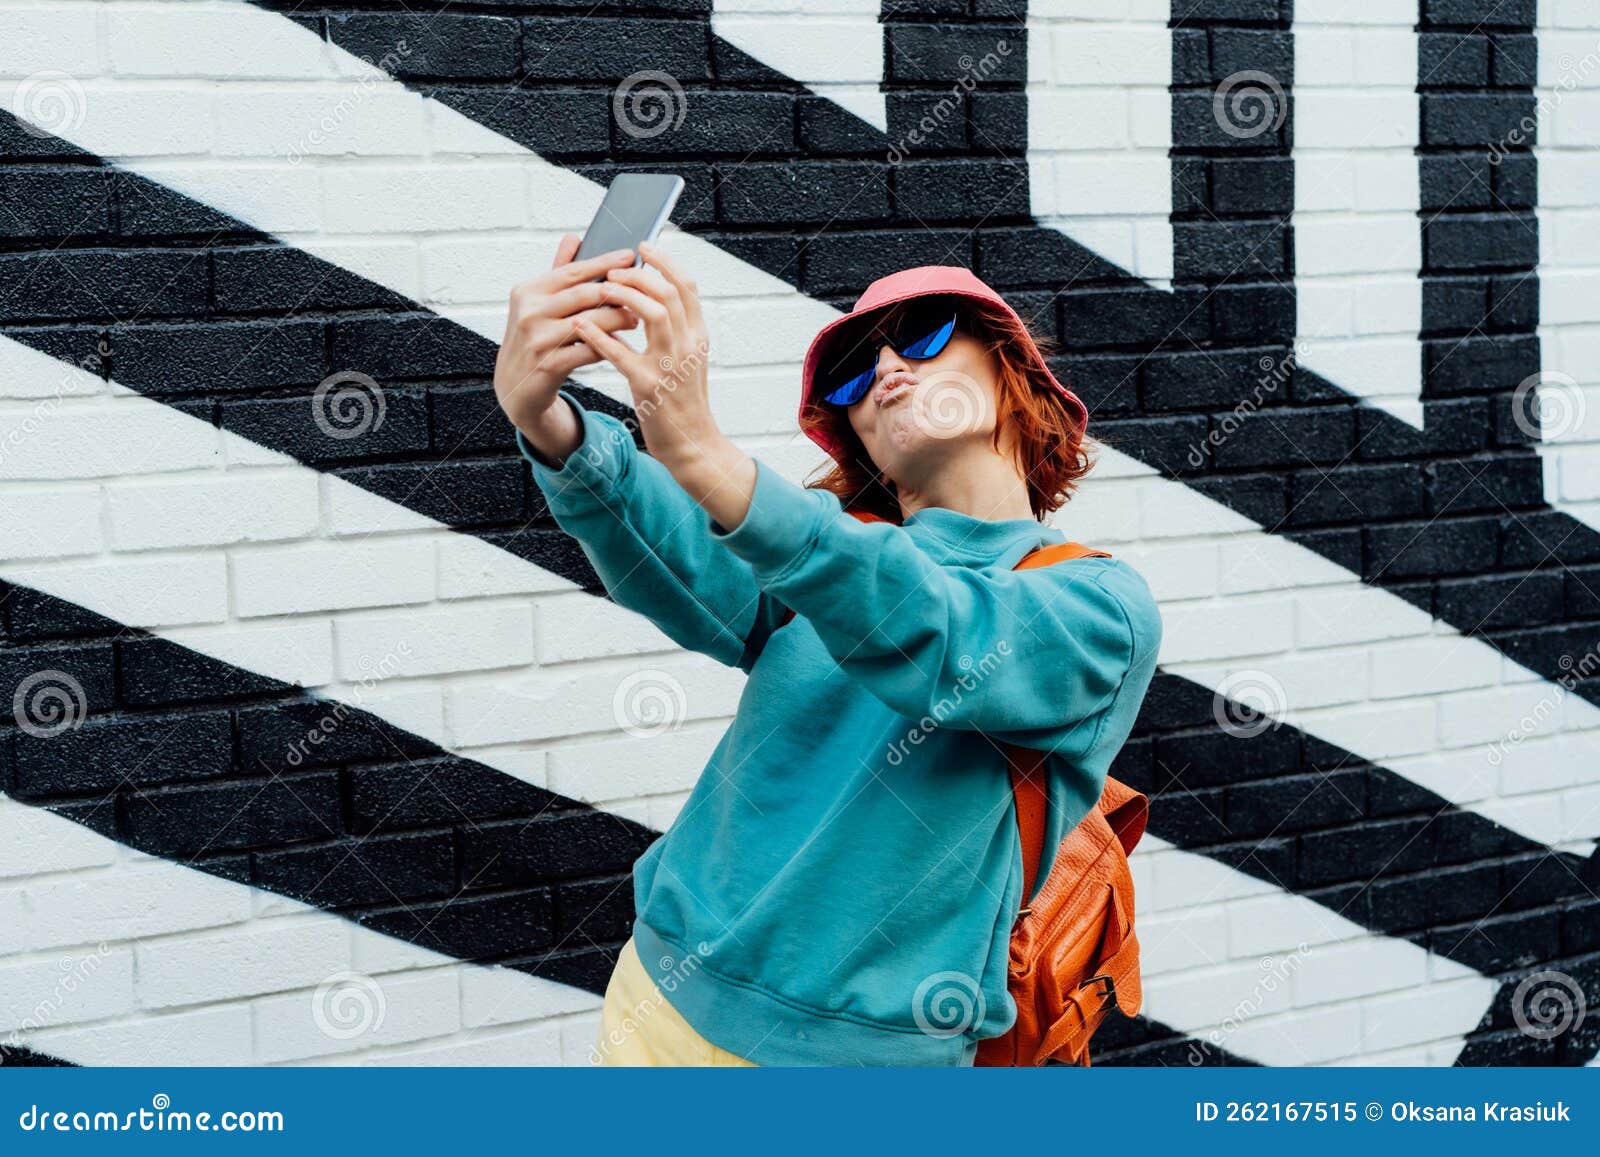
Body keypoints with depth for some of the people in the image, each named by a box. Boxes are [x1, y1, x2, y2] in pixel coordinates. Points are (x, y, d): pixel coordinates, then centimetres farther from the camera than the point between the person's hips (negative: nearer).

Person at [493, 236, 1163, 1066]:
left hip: (860, 1049, -4)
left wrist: (707, 458, -39)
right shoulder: (833, 544, 5)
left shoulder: (1105, 607, -7)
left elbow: (943, 644, -27)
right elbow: (688, 570, -15)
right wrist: (549, 428, -35)